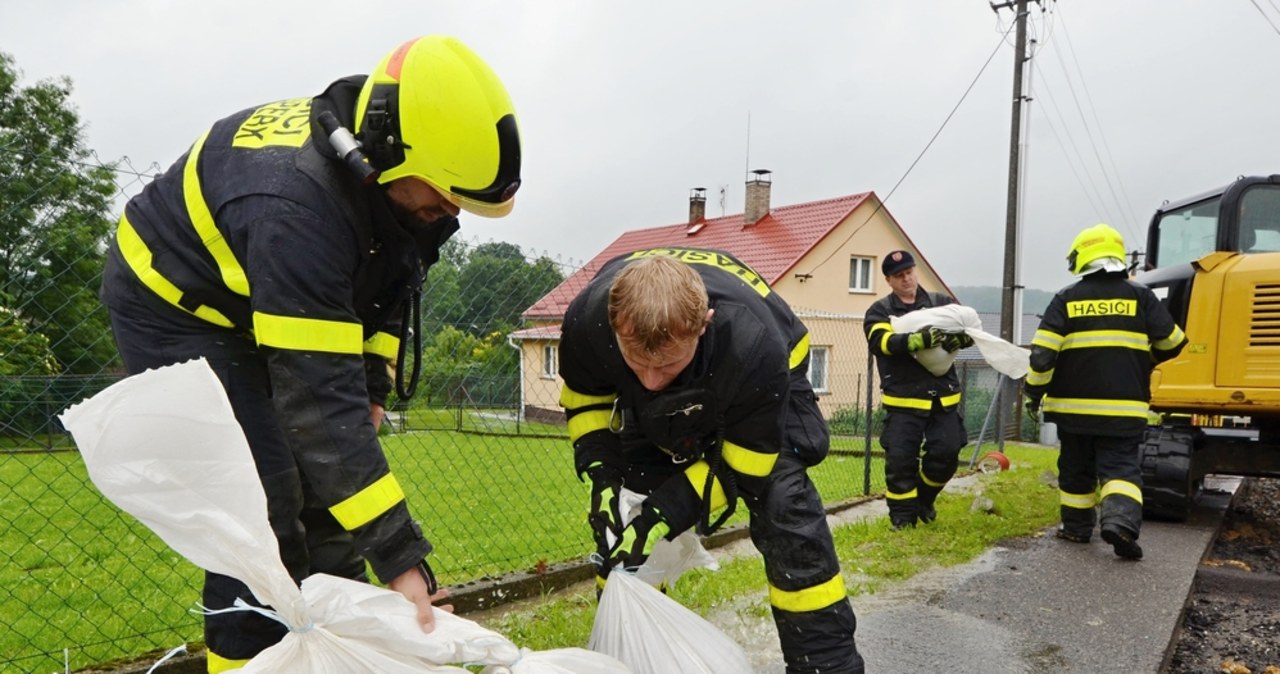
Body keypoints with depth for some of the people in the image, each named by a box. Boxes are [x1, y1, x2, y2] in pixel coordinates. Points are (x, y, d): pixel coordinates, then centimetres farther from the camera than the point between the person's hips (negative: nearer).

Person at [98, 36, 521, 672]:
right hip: (174, 305, -7)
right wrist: (400, 558, -42)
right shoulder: (297, 208, -41)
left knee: (332, 478, 4)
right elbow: (318, 400, -44)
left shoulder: (393, 181, -17)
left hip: (265, 306, 7)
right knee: (267, 497, -18)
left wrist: (373, 380, -3)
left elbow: (393, 278, 4)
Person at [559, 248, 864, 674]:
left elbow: (742, 465, -27)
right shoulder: (587, 319, -34)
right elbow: (585, 397, -11)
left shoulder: (755, 346, -43)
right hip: (653, 411, 3)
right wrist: (601, 476, -25)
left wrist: (664, 513, -33)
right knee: (624, 515, -3)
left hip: (760, 385, -3)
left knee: (783, 508, -20)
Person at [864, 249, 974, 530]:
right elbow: (882, 341, -16)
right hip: (903, 399, -2)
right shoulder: (880, 311, 3)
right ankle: (903, 513, 14)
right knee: (900, 459, -4)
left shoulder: (941, 303, 11)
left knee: (946, 454, 1)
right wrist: (917, 340, -34)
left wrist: (958, 338, -23)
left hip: (943, 397, 3)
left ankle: (923, 498, 28)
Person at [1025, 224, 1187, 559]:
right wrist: (1145, 357, 29)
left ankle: (1076, 526, 23)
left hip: (1073, 404, 1)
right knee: (1121, 467, 1)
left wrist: (1034, 391, 3)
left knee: (1076, 468, 15)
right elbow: (1171, 343, 9)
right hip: (1123, 407, 0)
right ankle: (1121, 520, -22)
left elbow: (1043, 351, -7)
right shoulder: (1140, 295, 2)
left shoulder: (1066, 298, -1)